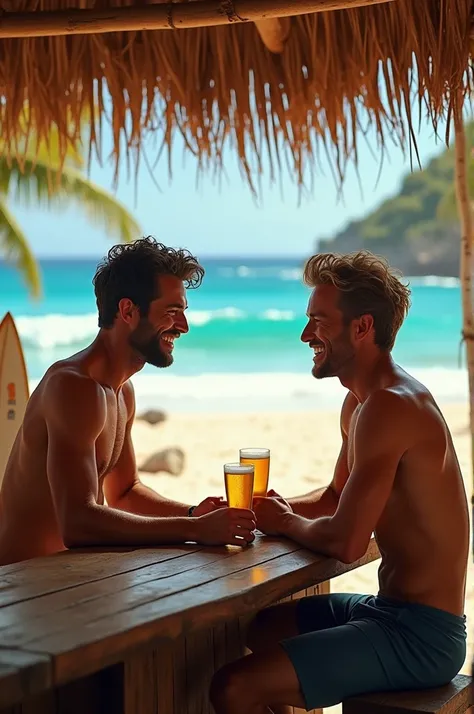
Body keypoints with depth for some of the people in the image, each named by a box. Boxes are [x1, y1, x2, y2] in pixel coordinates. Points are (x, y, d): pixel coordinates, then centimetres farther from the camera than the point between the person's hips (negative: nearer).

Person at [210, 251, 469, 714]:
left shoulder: (389, 407, -22)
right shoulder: (360, 401, 11)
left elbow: (345, 542, -26)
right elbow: (337, 496, 25)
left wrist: (286, 523, -6)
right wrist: (274, 510, 7)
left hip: (421, 635, -10)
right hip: (390, 608, 10)